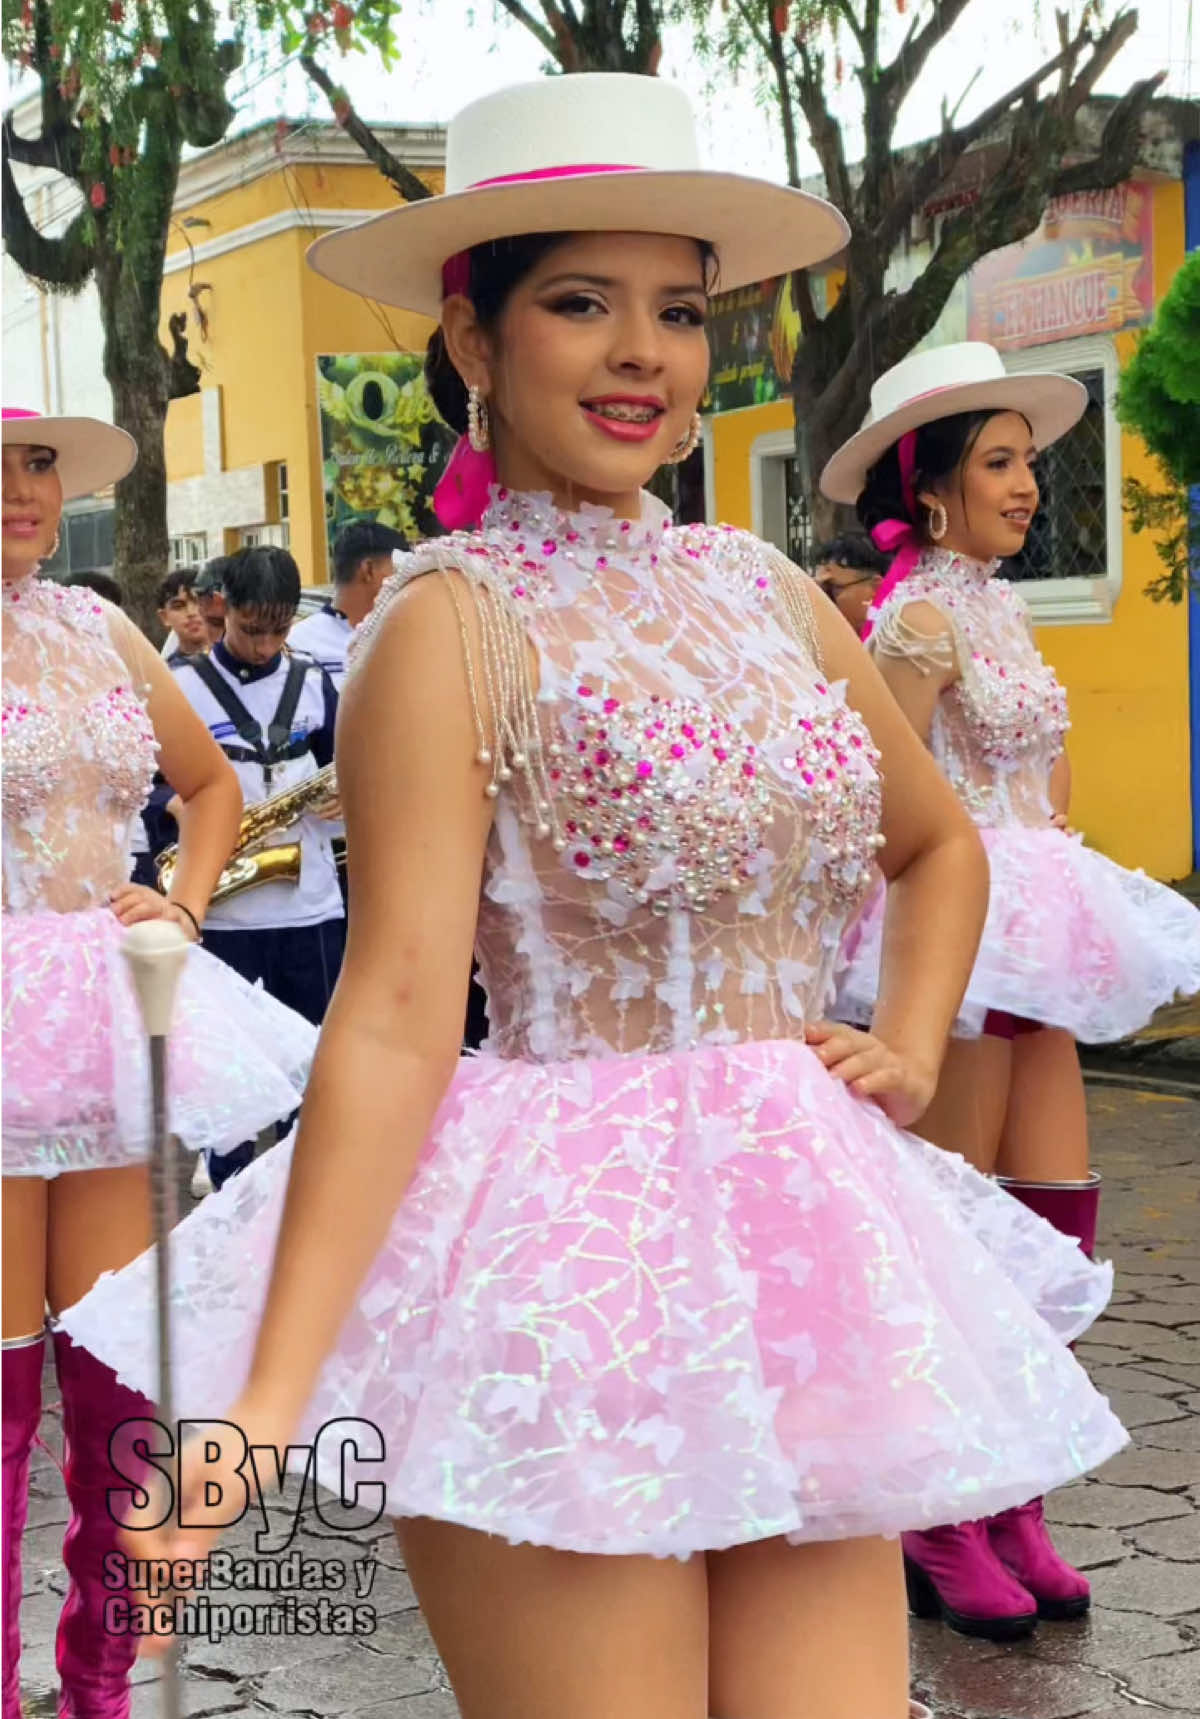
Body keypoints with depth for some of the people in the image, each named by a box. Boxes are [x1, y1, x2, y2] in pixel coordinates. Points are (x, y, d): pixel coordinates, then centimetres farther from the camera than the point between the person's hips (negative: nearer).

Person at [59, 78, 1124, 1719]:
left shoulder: (767, 591, 10)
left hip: (808, 1243, 6)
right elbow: (397, 1018, -17)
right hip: (568, 1264, -6)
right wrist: (269, 1397, -24)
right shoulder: (454, 620, -9)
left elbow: (940, 846, 26)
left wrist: (910, 1051, 9)